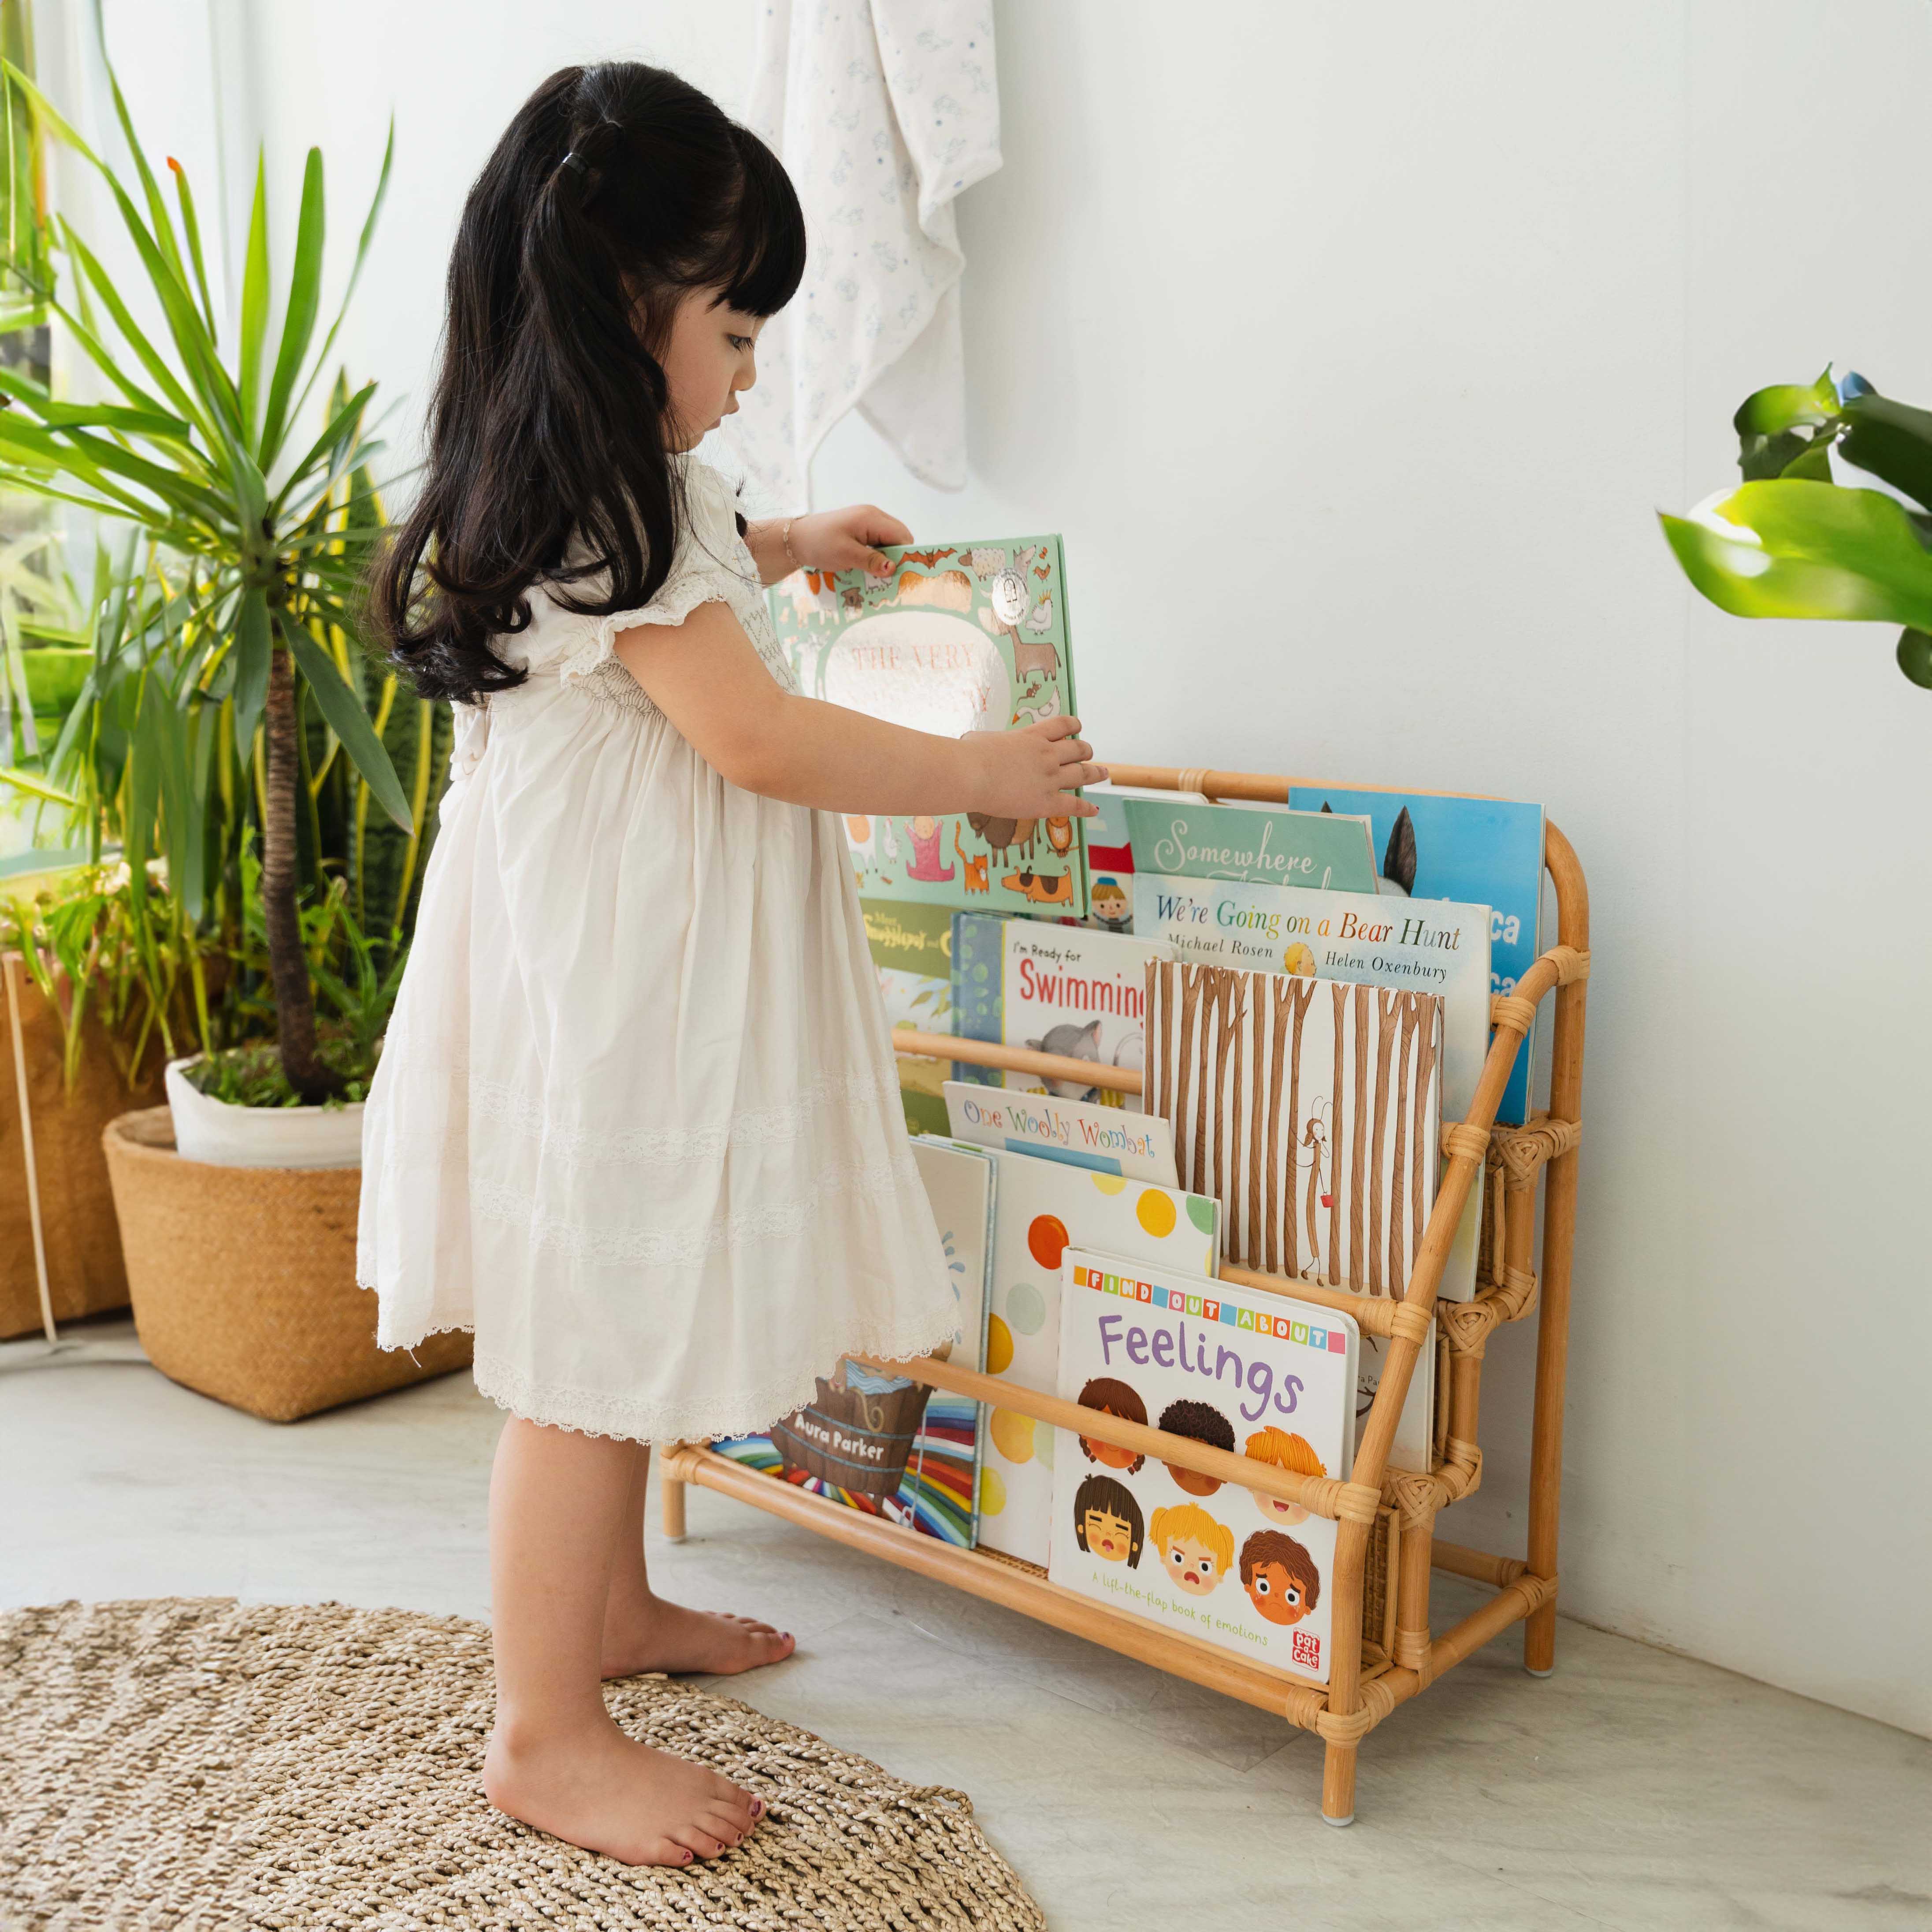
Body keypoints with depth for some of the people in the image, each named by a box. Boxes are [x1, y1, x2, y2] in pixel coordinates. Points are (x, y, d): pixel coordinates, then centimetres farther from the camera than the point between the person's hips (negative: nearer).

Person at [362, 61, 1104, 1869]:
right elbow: (758, 737, -21)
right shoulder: (605, 513, -20)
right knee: (593, 1345, -2)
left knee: (632, 1318, 21)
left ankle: (610, 1603, 38)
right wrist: (979, 770, -12)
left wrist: (771, 548, 28)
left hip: (635, 969, 11)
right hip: (609, 988, -11)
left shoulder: (586, 493, 12)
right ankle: (544, 1729, 12)